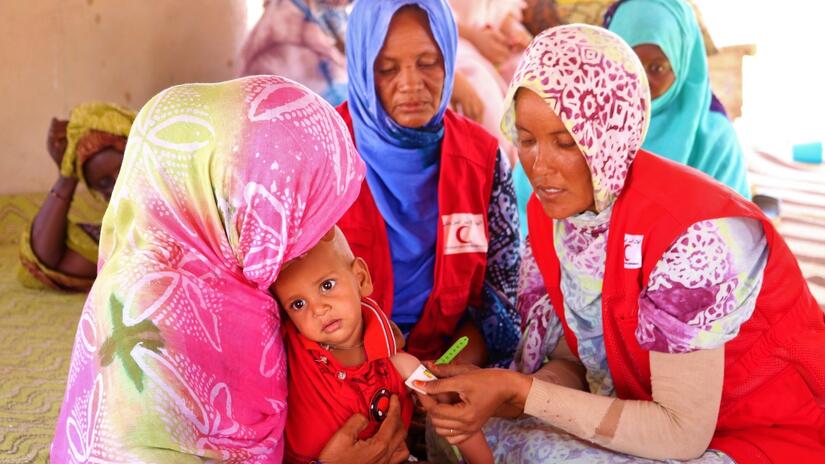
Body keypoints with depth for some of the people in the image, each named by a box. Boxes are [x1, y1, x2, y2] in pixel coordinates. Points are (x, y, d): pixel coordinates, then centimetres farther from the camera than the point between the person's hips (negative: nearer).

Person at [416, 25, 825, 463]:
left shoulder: (692, 234, -28)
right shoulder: (550, 210, -6)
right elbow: (571, 362, -1)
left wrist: (518, 389, -28)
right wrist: (499, 394, -21)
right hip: (650, 421, 7)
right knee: (464, 421, -6)